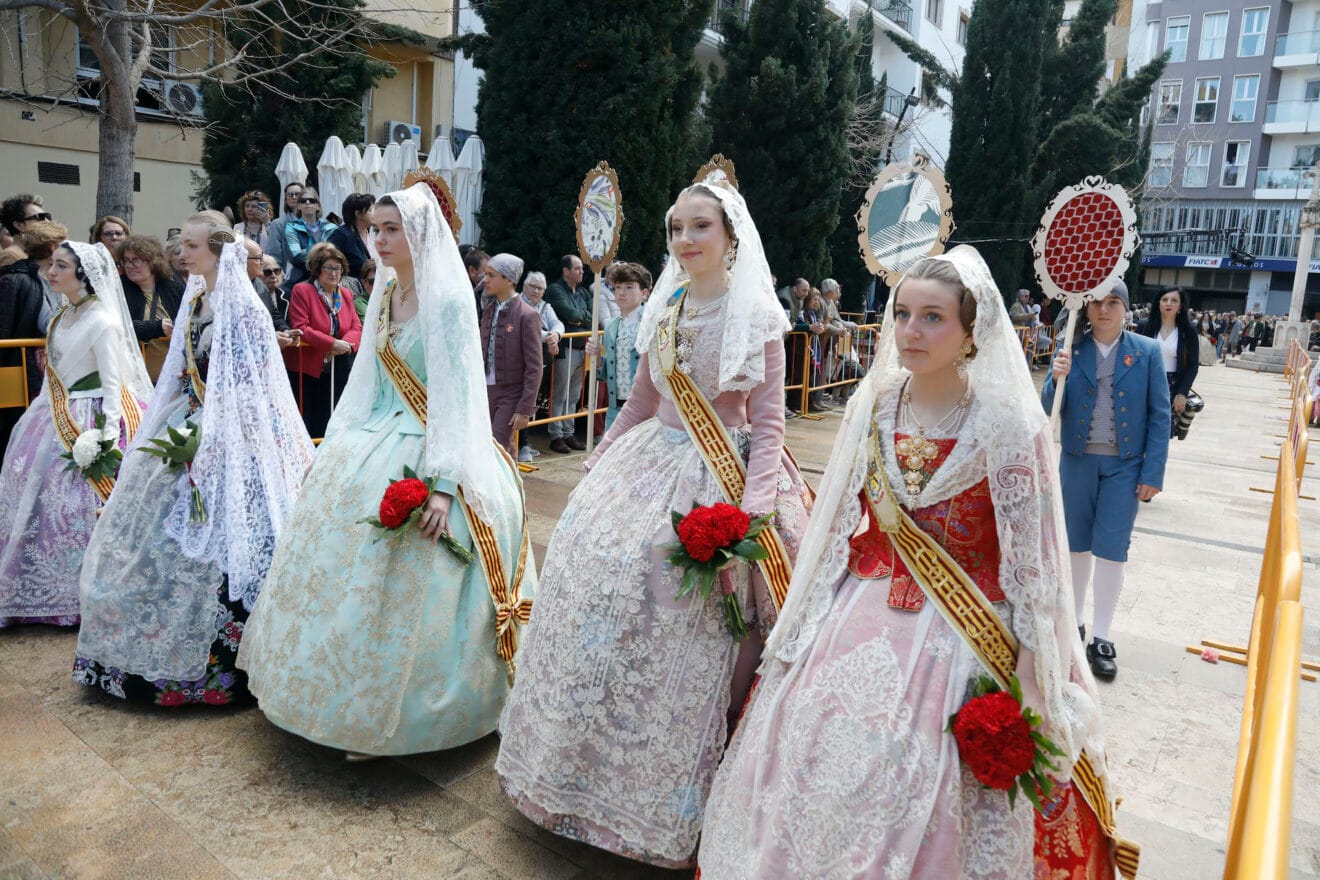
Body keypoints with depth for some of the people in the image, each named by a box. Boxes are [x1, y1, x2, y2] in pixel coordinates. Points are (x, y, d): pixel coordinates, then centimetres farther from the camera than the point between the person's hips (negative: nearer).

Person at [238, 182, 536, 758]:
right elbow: (367, 381, 15)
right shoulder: (384, 295, 11)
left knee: (404, 590, -4)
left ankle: (391, 717, 14)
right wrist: (334, 449, 12)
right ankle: (359, 705, 27)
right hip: (374, 445, 8)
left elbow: (455, 397, -17)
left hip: (423, 452, -8)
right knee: (346, 573, 11)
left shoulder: (447, 299, -12)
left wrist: (442, 483, -23)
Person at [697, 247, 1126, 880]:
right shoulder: (874, 404, 1)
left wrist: (1025, 680, -9)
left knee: (927, 796, 2)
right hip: (863, 619, 4)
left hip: (960, 632, -4)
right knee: (817, 758, 8)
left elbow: (1032, 561, -8)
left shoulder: (1008, 423, -11)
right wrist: (805, 625, 11)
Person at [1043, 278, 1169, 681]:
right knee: (1077, 544, 13)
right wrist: (1058, 379, -25)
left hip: (1125, 465, -1)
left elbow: (1159, 416, -3)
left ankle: (1100, 638, 13)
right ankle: (1074, 622, 29)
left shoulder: (1147, 351, -4)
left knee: (1111, 550, 0)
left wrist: (1153, 472, -8)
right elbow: (1050, 410, -5)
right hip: (1077, 461, 1)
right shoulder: (1069, 350, -2)